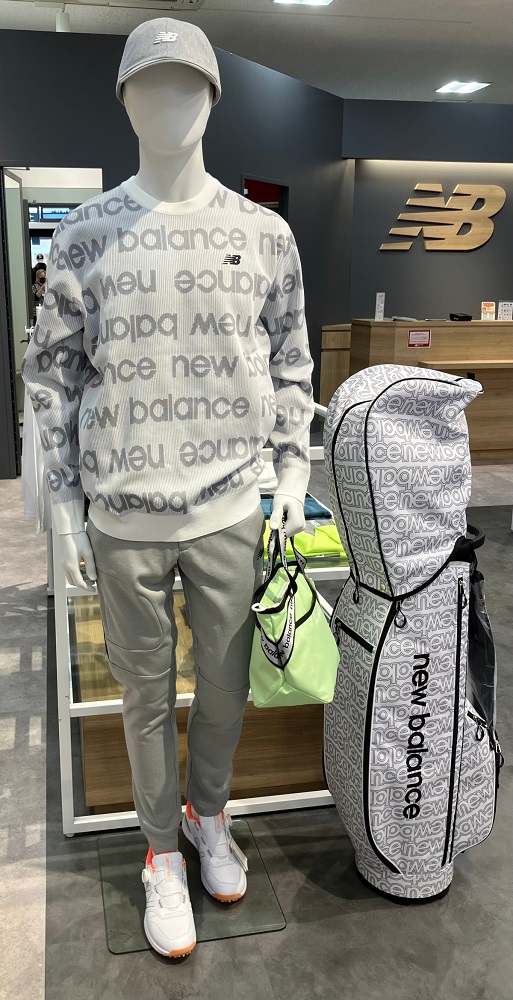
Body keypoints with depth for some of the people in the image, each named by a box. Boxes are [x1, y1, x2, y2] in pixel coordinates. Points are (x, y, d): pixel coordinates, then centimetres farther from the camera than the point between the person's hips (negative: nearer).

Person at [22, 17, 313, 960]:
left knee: (226, 682, 14)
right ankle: (162, 850, 34)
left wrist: (293, 469, 4)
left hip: (229, 511, 1)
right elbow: (52, 375, 3)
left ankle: (207, 810, 42)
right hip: (123, 520, 0)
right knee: (147, 694, 12)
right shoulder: (86, 235, -1)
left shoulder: (262, 232, 2)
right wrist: (65, 502, 1)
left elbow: (289, 362, 10)